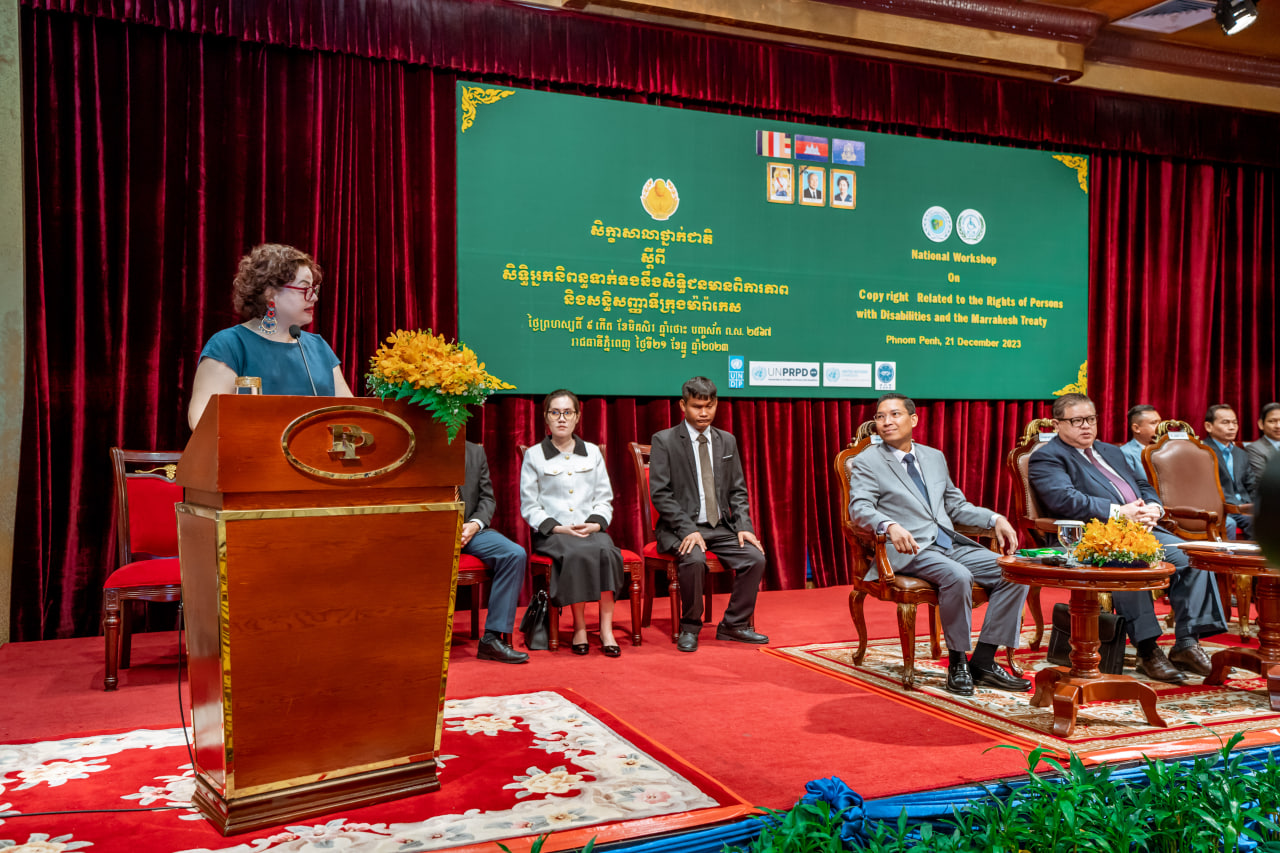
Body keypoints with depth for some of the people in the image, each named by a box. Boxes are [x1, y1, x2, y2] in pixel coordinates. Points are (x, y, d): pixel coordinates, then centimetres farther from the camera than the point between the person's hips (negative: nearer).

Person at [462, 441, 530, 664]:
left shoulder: (476, 452, 14)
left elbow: (487, 499, 13)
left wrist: (474, 524, -7)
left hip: (468, 529, 4)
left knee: (516, 554, -22)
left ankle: (492, 638, -20)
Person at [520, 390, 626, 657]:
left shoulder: (593, 452, 17)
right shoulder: (534, 455, 8)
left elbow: (604, 499, 14)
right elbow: (529, 506, 3)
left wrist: (596, 523, -6)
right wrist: (557, 527, -11)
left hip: (590, 528, 2)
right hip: (551, 532, -2)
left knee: (607, 551, -32)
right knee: (577, 554, -35)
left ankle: (606, 629, -28)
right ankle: (579, 627, -22)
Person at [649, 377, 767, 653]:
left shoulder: (727, 441, 11)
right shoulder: (664, 441, -4)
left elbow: (738, 491, 12)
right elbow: (660, 494, -10)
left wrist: (744, 526, -6)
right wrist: (688, 530, -21)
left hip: (722, 528, 5)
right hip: (680, 529, -5)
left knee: (756, 557, -18)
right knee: (694, 560, -34)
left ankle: (734, 624, 1)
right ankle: (689, 627, -10)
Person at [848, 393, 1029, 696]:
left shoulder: (934, 457, 21)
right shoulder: (867, 462, 2)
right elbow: (859, 508, -13)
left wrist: (996, 519, 8)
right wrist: (891, 526, -33)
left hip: (952, 544, 6)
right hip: (910, 550, -6)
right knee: (958, 577, -33)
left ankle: (983, 662, -7)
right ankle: (957, 663, -14)